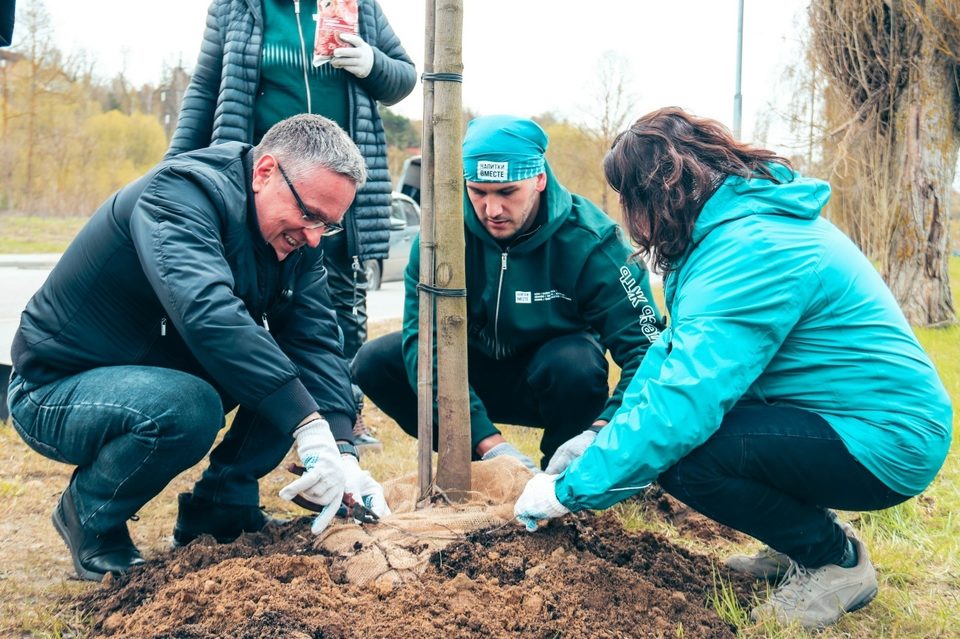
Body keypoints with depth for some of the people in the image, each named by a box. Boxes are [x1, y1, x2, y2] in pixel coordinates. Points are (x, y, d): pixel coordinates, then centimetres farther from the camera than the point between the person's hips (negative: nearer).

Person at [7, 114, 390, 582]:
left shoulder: (295, 232, -4)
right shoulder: (180, 193, -27)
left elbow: (314, 340, -12)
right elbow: (206, 313, -44)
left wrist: (341, 452, -27)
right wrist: (310, 428, -49)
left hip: (164, 372, 7)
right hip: (57, 390, -7)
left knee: (287, 367, -12)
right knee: (185, 408, -36)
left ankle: (219, 506, 2)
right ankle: (88, 515, -6)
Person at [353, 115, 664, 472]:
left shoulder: (589, 239, -25)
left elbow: (647, 349, -30)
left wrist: (599, 434, -47)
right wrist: (490, 442, -37)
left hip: (553, 380, -2)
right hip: (475, 373, 2)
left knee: (577, 364, -36)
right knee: (374, 363, -20)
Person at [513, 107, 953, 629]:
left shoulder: (750, 250, -25)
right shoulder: (740, 218, 6)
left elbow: (681, 402, -31)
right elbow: (680, 346, 11)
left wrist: (569, 491, -21)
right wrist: (605, 435, 3)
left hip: (884, 441, -10)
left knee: (678, 454, -24)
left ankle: (836, 559, -3)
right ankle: (806, 537, 16)